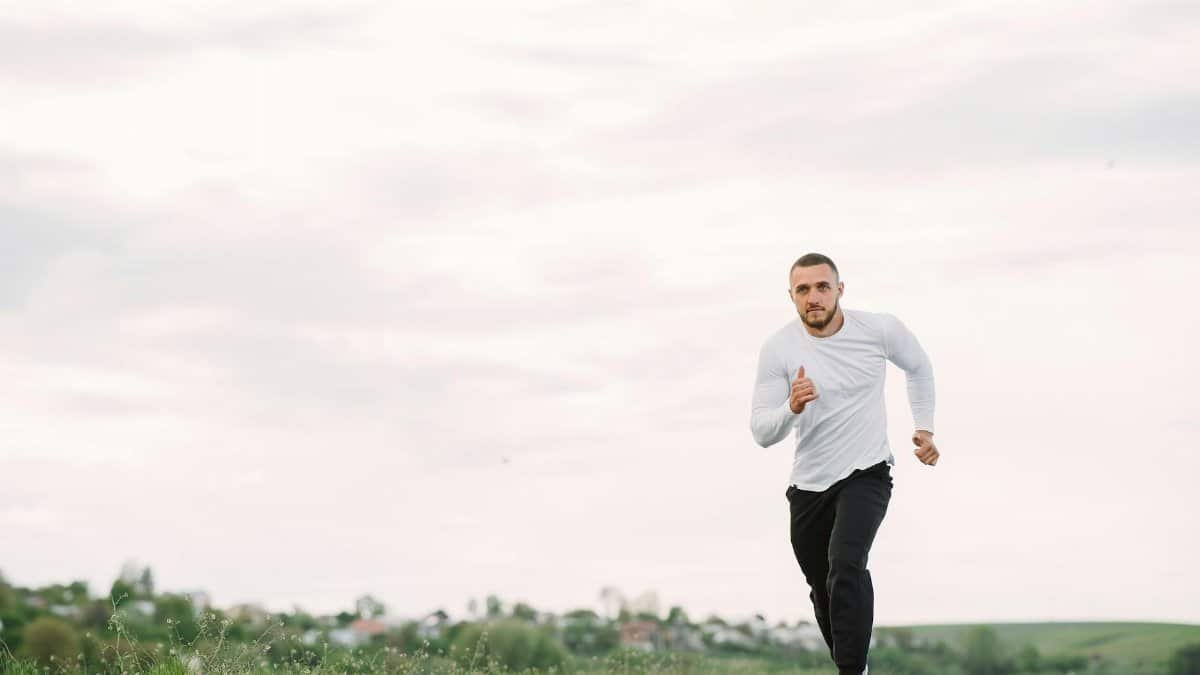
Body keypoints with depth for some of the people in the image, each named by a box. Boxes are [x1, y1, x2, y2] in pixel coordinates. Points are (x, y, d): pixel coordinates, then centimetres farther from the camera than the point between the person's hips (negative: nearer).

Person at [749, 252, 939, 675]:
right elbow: (761, 433, -12)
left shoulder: (879, 329, -10)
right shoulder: (778, 349, -11)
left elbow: (918, 367, 13)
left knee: (845, 566, -28)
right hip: (809, 484, 3)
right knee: (823, 591, 14)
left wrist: (924, 427, 7)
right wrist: (792, 407, -32)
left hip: (866, 474, -3)